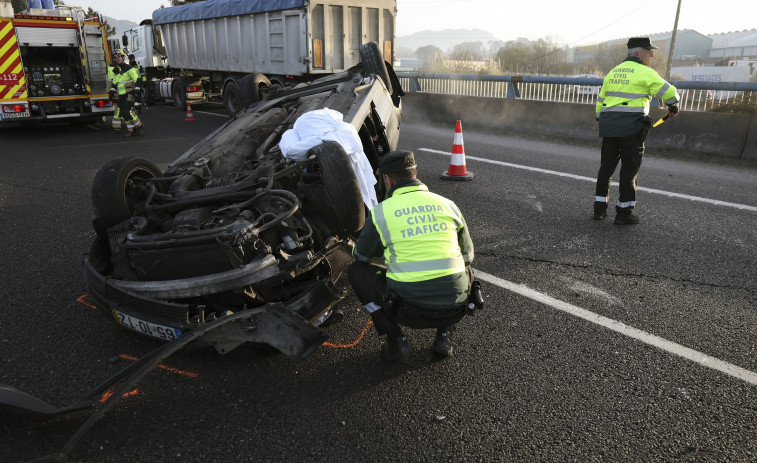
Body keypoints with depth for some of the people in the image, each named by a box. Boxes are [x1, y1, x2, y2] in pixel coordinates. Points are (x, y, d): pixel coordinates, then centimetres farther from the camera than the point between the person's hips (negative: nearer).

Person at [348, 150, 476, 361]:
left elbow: (360, 256, 15)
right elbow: (468, 254, 20)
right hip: (455, 310, 3)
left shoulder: (381, 212, -2)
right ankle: (444, 335, 19)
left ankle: (395, 340, 11)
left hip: (412, 313, -3)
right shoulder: (448, 205, 7)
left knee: (356, 270, 17)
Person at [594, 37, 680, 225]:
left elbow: (600, 101, 17)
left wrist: (601, 122, 23)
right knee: (629, 170, 2)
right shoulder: (644, 72, -4)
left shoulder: (612, 72, 15)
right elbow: (670, 93, -3)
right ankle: (624, 213, 7)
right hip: (632, 126, -6)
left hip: (609, 125, 6)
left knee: (606, 166, 13)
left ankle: (600, 208, 17)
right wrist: (673, 107, 17)